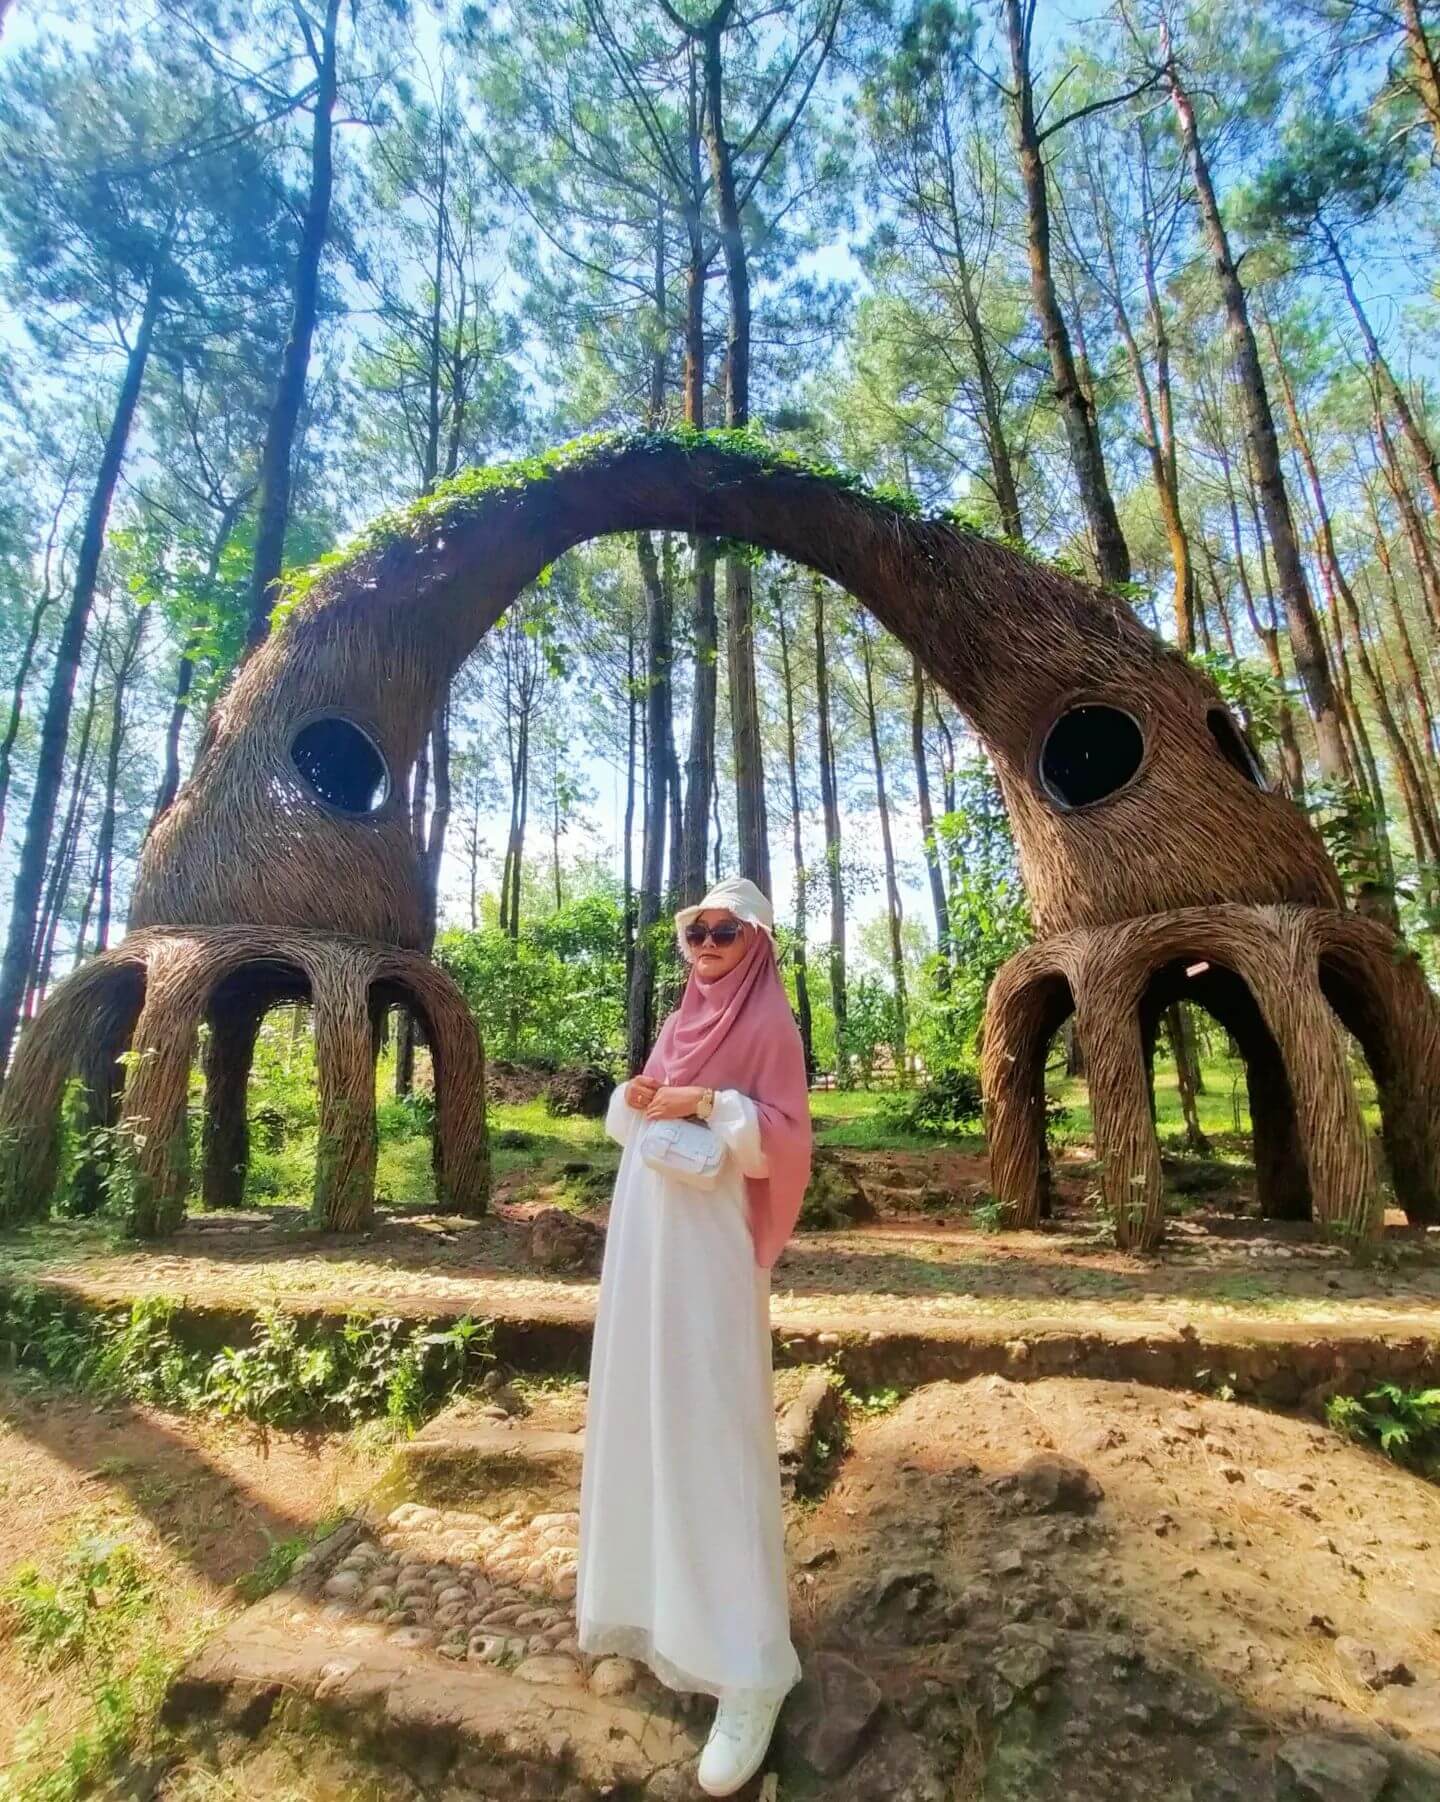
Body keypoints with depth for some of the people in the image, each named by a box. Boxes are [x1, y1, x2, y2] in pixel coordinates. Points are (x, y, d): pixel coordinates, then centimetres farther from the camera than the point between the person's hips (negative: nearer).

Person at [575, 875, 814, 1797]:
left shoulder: (768, 1022, -7)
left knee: (712, 1426, -5)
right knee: (646, 1408, 16)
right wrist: (634, 1096, -4)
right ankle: (658, 1594, 35)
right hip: (644, 1231, 8)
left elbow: (786, 1139, -13)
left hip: (707, 1239, -8)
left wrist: (707, 1104, -23)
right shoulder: (679, 1020, 14)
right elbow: (627, 1121, 18)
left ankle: (748, 1667, 7)